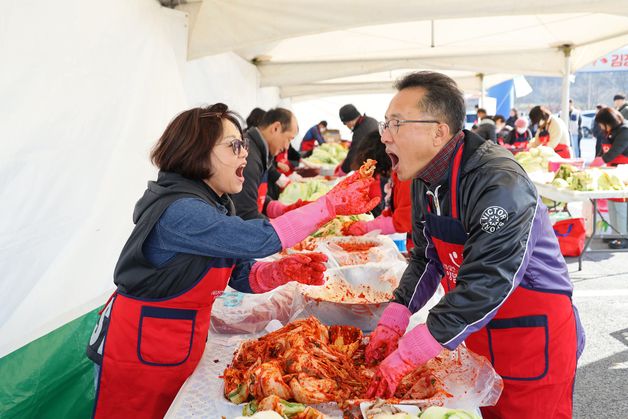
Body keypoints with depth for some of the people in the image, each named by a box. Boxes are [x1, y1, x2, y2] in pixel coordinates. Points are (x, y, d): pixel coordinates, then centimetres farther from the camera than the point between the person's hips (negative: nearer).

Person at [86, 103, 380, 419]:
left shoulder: (214, 204, 5)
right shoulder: (179, 212, -26)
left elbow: (243, 274, 3)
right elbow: (261, 238, -31)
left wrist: (284, 270, -17)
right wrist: (333, 203, -27)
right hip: (138, 353, -8)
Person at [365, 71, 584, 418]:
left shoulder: (498, 184, -29)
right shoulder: (424, 182, 0)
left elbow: (485, 286, -35)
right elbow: (426, 260, 6)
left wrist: (404, 355, -34)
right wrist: (392, 323, -8)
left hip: (535, 341, -8)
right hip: (478, 338, 8)